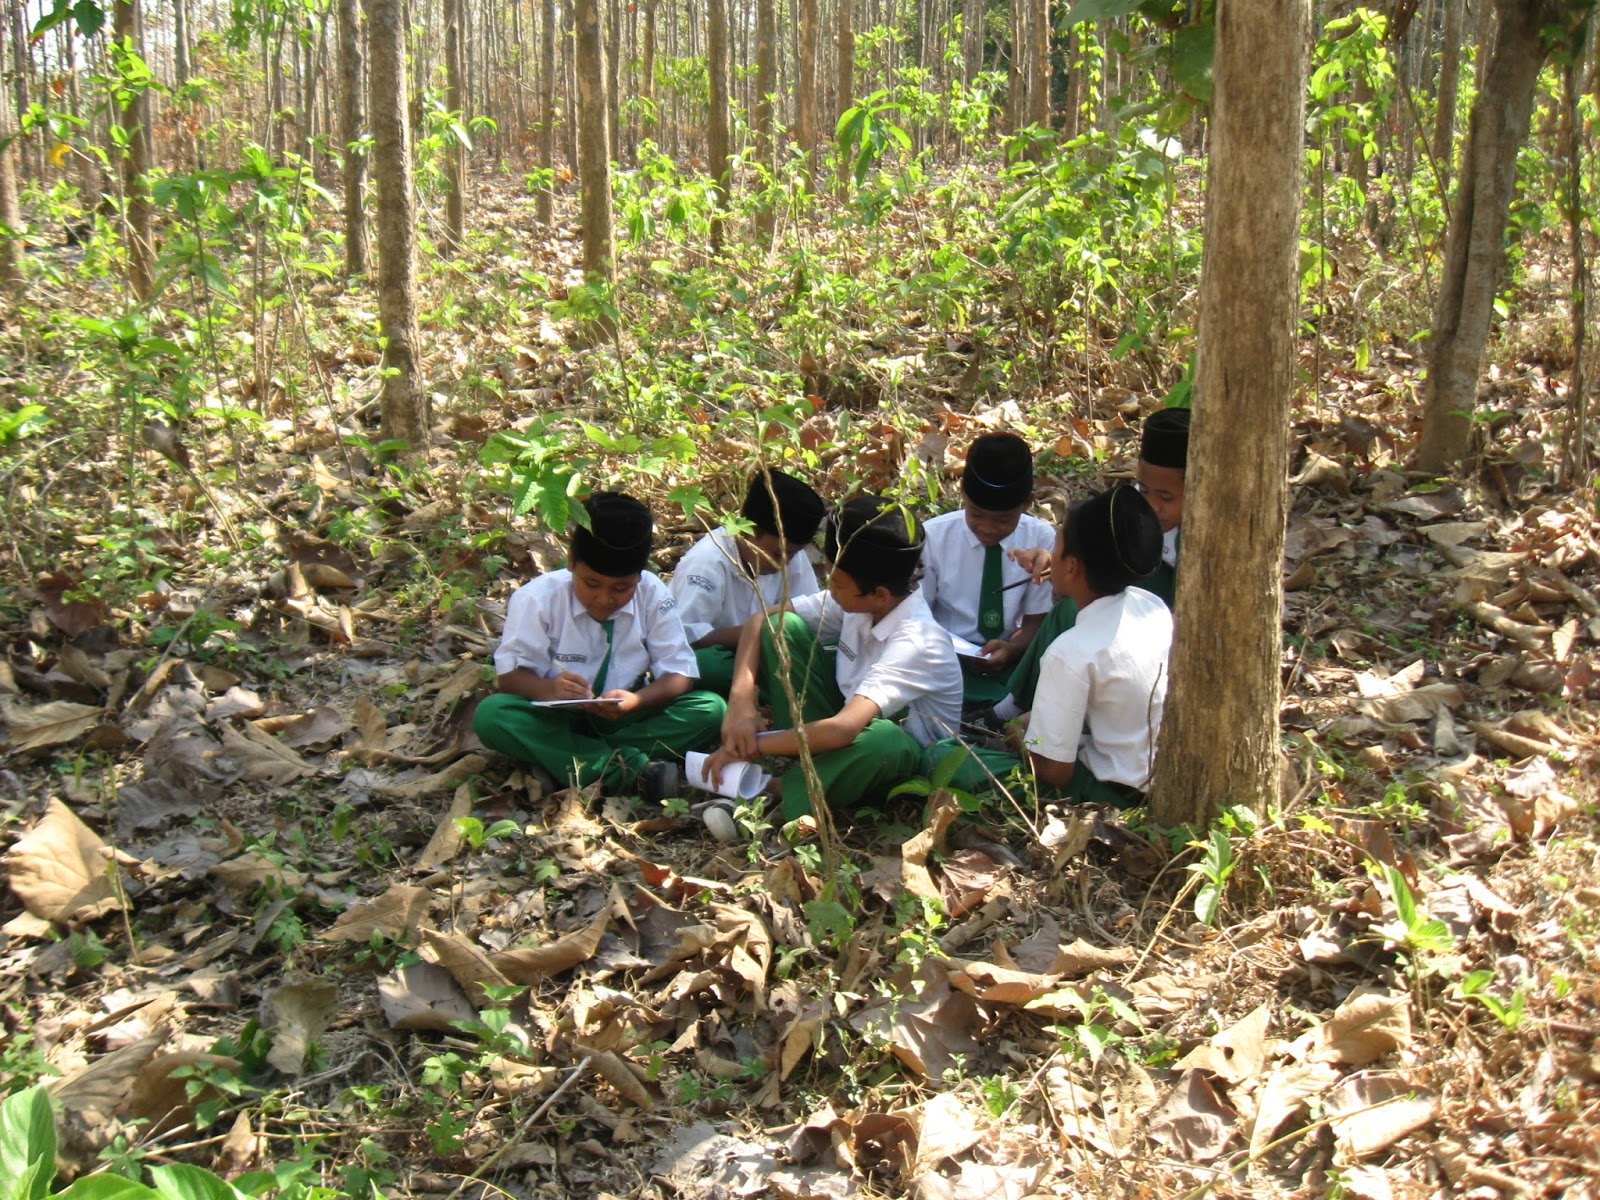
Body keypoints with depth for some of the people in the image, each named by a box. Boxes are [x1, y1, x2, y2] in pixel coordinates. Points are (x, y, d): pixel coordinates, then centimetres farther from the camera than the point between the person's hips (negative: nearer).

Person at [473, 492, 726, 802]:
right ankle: (631, 769, -34)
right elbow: (510, 674, -13)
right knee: (490, 715, -32)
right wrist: (550, 689, -36)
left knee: (711, 709, -22)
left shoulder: (653, 595, -10)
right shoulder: (537, 598, -13)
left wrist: (636, 701, -32)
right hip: (558, 718, -1)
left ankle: (591, 762, -27)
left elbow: (679, 674, -10)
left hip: (623, 718, 1)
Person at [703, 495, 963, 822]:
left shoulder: (917, 642, -33)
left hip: (901, 749, -6)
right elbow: (761, 620, -7)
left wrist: (752, 745, -32)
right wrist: (741, 702, -22)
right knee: (782, 627, -12)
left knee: (882, 739, -44)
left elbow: (842, 730, -43)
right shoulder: (856, 601, -15)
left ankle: (780, 795, -20)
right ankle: (810, 761, -13)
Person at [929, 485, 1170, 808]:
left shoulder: (1073, 653, -26)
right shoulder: (1154, 607, -5)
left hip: (1111, 793, -8)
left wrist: (1024, 741, 0)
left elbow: (1054, 770, -22)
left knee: (941, 755, -11)